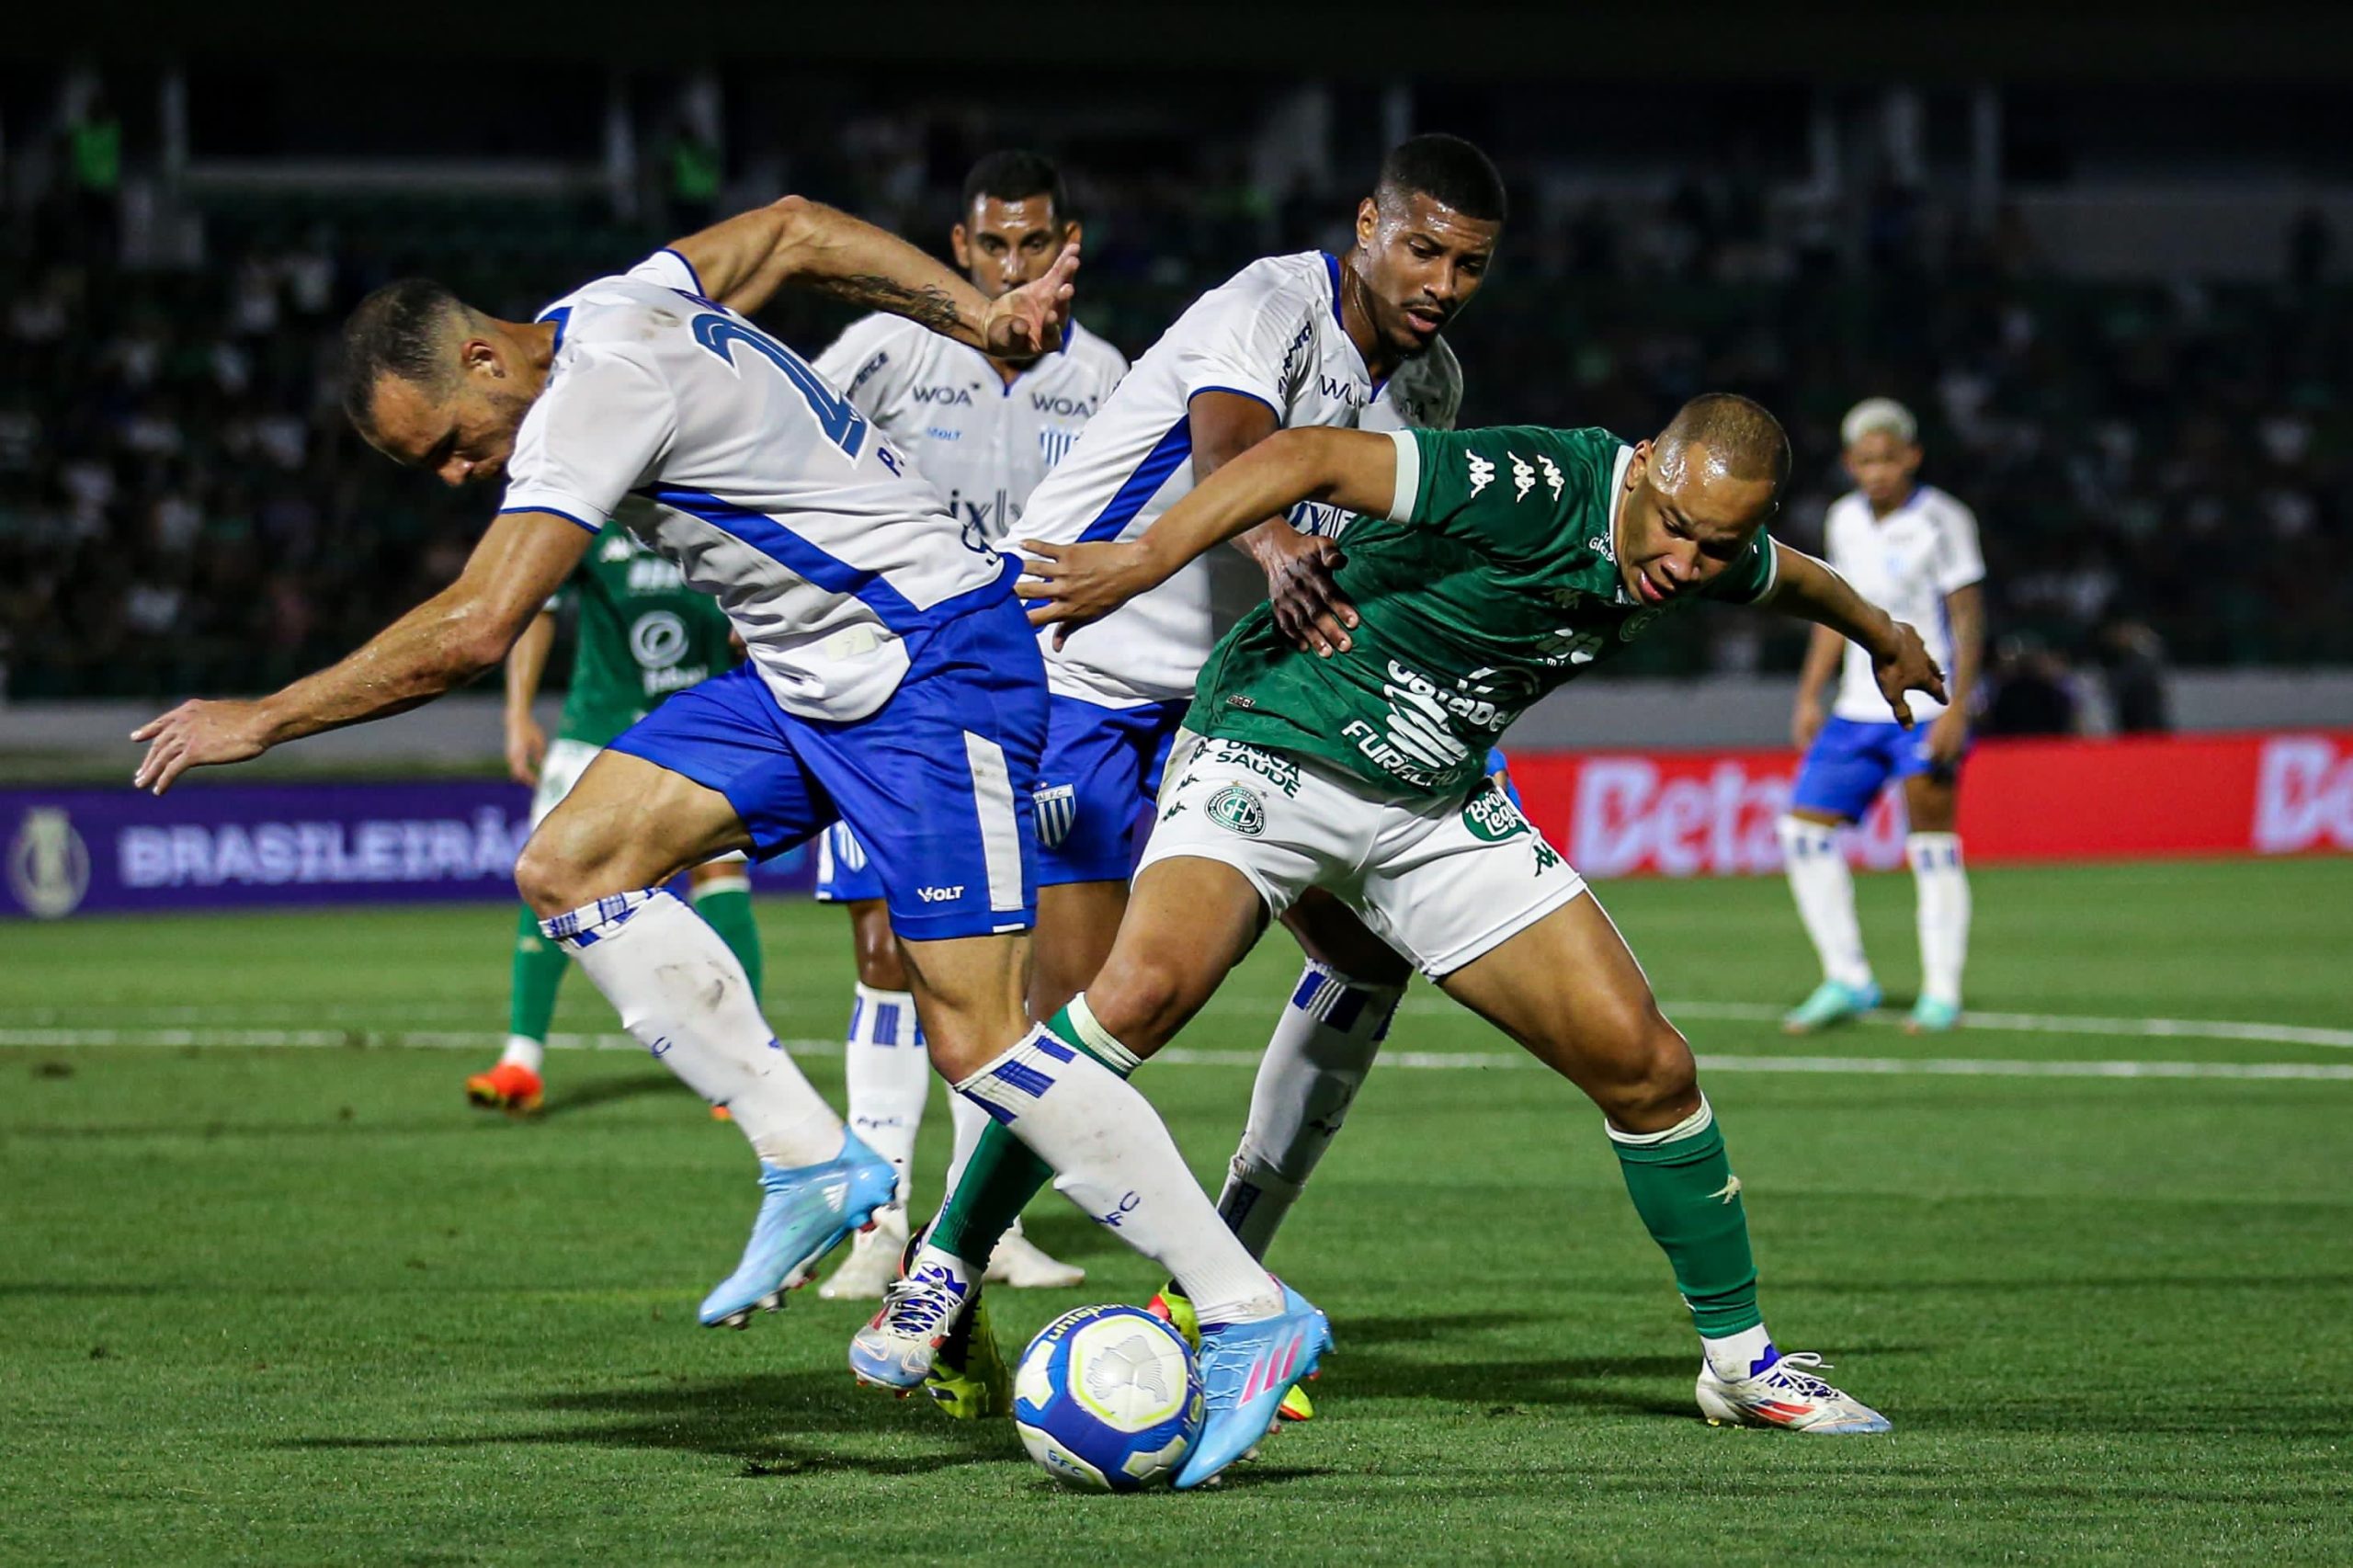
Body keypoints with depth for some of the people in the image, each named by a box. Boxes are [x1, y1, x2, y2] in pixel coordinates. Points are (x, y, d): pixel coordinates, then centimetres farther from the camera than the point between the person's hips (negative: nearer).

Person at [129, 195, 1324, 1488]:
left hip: (932, 674, -10)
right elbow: (791, 229, 20)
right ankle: (809, 1161, -1)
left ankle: (1250, 1316, -6)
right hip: (806, 679, 10)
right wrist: (977, 317, 16)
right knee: (566, 868, -2)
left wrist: (262, 721, -20)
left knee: (976, 1037, -14)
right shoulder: (611, 306, 5)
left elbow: (472, 628, -28)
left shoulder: (599, 393, -24)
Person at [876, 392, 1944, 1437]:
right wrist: (1147, 557, -44)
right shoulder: (1529, 490, -27)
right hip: (1271, 753, -7)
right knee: (1145, 988, -32)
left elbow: (1790, 578, 22)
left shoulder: (1712, 552, -3)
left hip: (1437, 805, 7)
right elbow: (1311, 457, -34)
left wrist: (1885, 640, 42)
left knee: (1644, 1065, -1)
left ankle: (1740, 1361, 18)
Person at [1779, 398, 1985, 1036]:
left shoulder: (1941, 521, -8)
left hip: (1928, 710, -6)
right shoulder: (1845, 520, 9)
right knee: (1804, 828, -1)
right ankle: (1847, 980, 6)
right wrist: (1809, 696, 15)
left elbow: (1968, 618, -9)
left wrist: (1957, 707, -16)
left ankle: (1941, 990, -2)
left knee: (1932, 841, -9)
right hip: (1859, 709, 6)